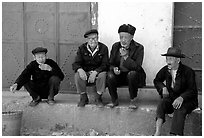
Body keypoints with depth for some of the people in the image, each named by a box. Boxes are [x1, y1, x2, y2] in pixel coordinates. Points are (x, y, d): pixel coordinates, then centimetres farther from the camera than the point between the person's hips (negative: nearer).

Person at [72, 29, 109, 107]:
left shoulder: (103, 48, -5)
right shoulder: (82, 48, 0)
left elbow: (105, 65, -11)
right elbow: (75, 64, -6)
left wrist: (95, 72, -30)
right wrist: (80, 69, -32)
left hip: (98, 72, -1)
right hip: (85, 72, 1)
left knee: (103, 75, -34)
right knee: (77, 75, -29)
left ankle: (98, 98, -11)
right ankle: (83, 97, -7)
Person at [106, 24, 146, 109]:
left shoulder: (139, 48, -9)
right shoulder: (115, 46, 3)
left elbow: (137, 67, -18)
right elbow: (111, 64, 9)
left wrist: (126, 56, -28)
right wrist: (114, 68, -15)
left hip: (132, 76, -2)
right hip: (119, 74, 3)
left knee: (132, 74, -35)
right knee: (110, 76, -28)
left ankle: (133, 100, -15)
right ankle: (114, 101, -5)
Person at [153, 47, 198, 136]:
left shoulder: (188, 72, -10)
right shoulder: (165, 70, 4)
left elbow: (192, 91, -13)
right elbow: (157, 81, 23)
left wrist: (181, 98, -32)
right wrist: (163, 87, -1)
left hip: (187, 100, -4)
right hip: (171, 98, 4)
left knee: (179, 110, -35)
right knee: (162, 103, -27)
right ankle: (158, 132, -40)